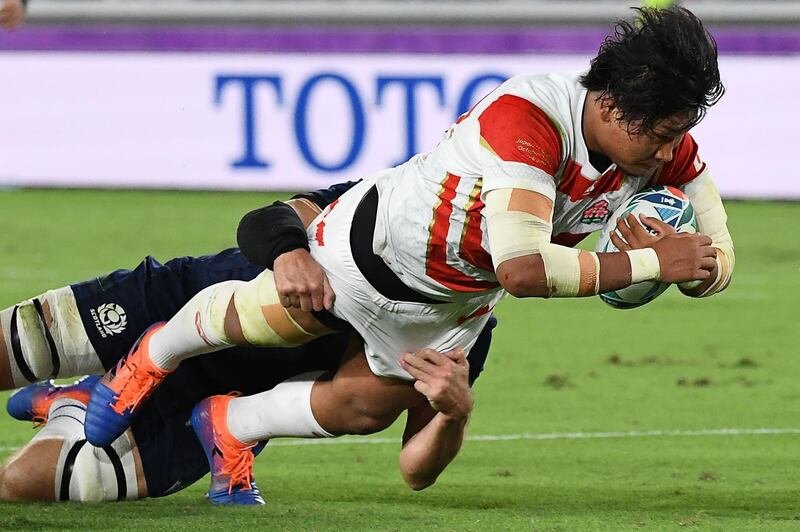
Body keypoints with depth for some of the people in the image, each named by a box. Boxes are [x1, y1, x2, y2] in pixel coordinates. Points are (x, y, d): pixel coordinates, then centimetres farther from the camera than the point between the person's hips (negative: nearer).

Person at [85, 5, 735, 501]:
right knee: (249, 321, 18)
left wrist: (697, 267, -41)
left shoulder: (668, 148, -23)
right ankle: (153, 359, 51)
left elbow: (716, 260, -17)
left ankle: (234, 426, 48)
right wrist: (650, 263, -48)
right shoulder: (526, 117, -45)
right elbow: (524, 268, -54)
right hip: (379, 241, -6)